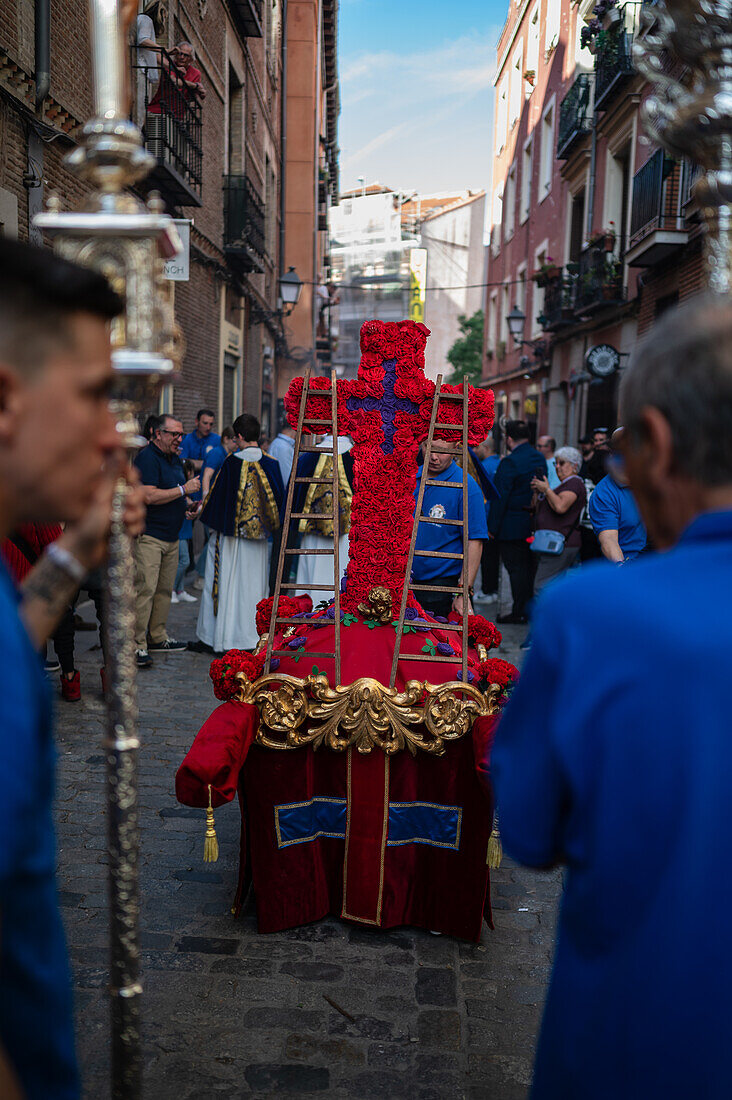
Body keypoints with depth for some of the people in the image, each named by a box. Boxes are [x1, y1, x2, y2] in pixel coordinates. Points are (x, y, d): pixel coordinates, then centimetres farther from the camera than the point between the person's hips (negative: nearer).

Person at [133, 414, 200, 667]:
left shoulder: (175, 459, 17)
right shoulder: (147, 458, -12)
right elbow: (149, 496, -23)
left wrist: (187, 504, 11)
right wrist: (183, 489, -17)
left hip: (171, 536, 9)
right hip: (148, 535, -9)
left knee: (165, 589, 13)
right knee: (145, 588, -11)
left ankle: (157, 637, 23)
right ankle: (137, 644, -8)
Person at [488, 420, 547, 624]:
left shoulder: (510, 462, -17)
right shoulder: (540, 458, 8)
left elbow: (500, 497, -17)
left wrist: (492, 527, -13)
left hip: (513, 526, -8)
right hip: (534, 525, 8)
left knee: (516, 569, -2)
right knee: (530, 567, 15)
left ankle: (519, 612, 2)